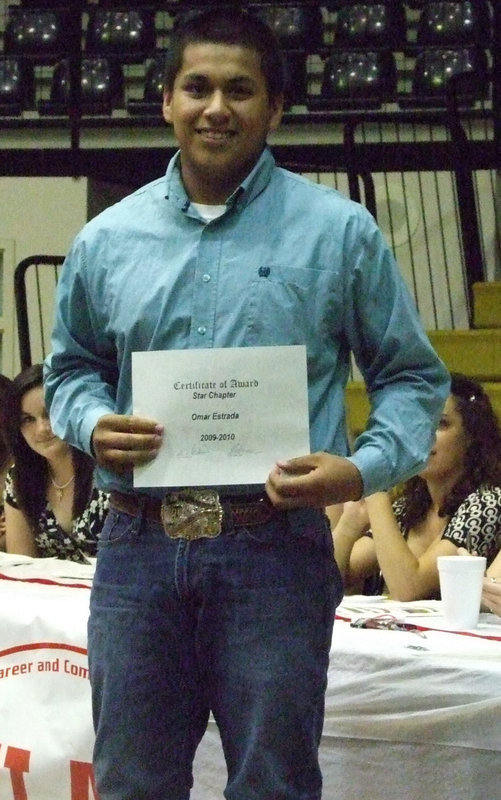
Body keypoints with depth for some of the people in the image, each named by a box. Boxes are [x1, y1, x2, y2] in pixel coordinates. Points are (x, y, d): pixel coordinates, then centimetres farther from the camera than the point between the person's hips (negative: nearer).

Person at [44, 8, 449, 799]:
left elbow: (413, 377, 6)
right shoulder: (106, 242, 9)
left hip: (275, 551, -2)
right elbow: (71, 369, 21)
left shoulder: (339, 233, 2)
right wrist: (93, 425, -2)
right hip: (138, 550, 3)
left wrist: (365, 469, -12)